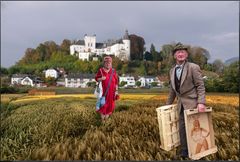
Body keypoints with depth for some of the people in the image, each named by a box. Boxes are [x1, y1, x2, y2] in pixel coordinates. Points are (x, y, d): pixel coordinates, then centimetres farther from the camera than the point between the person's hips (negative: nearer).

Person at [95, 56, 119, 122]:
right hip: (103, 90, -2)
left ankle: (106, 118, 23)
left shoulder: (113, 71, 3)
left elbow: (116, 81, 5)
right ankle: (102, 119, 14)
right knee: (103, 104, -1)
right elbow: (96, 78, 3)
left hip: (111, 91, 2)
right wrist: (101, 79, -19)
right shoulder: (101, 70, -2)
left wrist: (116, 91, 1)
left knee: (110, 104, 6)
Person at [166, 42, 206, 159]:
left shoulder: (193, 67, -9)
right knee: (182, 128, 10)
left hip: (192, 103, -5)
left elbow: (200, 86, -12)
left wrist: (201, 103, -22)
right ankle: (184, 152, 23)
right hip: (181, 105, 6)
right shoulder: (172, 71, 9)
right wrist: (168, 104, 18)